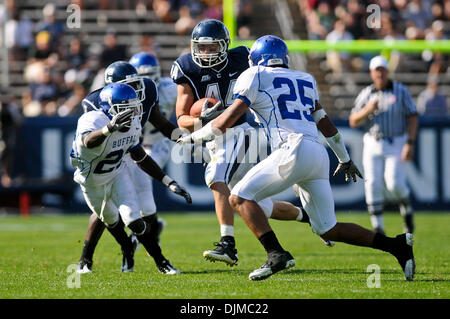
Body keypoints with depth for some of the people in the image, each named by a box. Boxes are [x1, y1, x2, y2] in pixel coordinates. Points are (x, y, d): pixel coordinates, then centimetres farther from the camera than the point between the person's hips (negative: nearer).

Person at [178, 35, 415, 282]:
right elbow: (324, 122, 34)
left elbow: (226, 121, 3)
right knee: (328, 229, 15)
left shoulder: (255, 77, 7)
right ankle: (398, 245, 6)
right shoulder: (305, 80, 26)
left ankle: (276, 254, -20)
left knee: (240, 197, -3)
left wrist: (193, 137, 17)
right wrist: (344, 159, 44)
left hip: (294, 152, -7)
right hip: (319, 155, 7)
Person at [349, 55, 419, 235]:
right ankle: (378, 229, 1)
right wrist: (368, 110, -16)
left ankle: (407, 211, 13)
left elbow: (413, 118, -3)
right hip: (372, 146, 2)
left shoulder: (401, 91, 0)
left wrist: (410, 143, -15)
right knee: (373, 186, -7)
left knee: (394, 183, -17)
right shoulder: (365, 95, 6)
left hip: (396, 145, -2)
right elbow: (353, 122, 4)